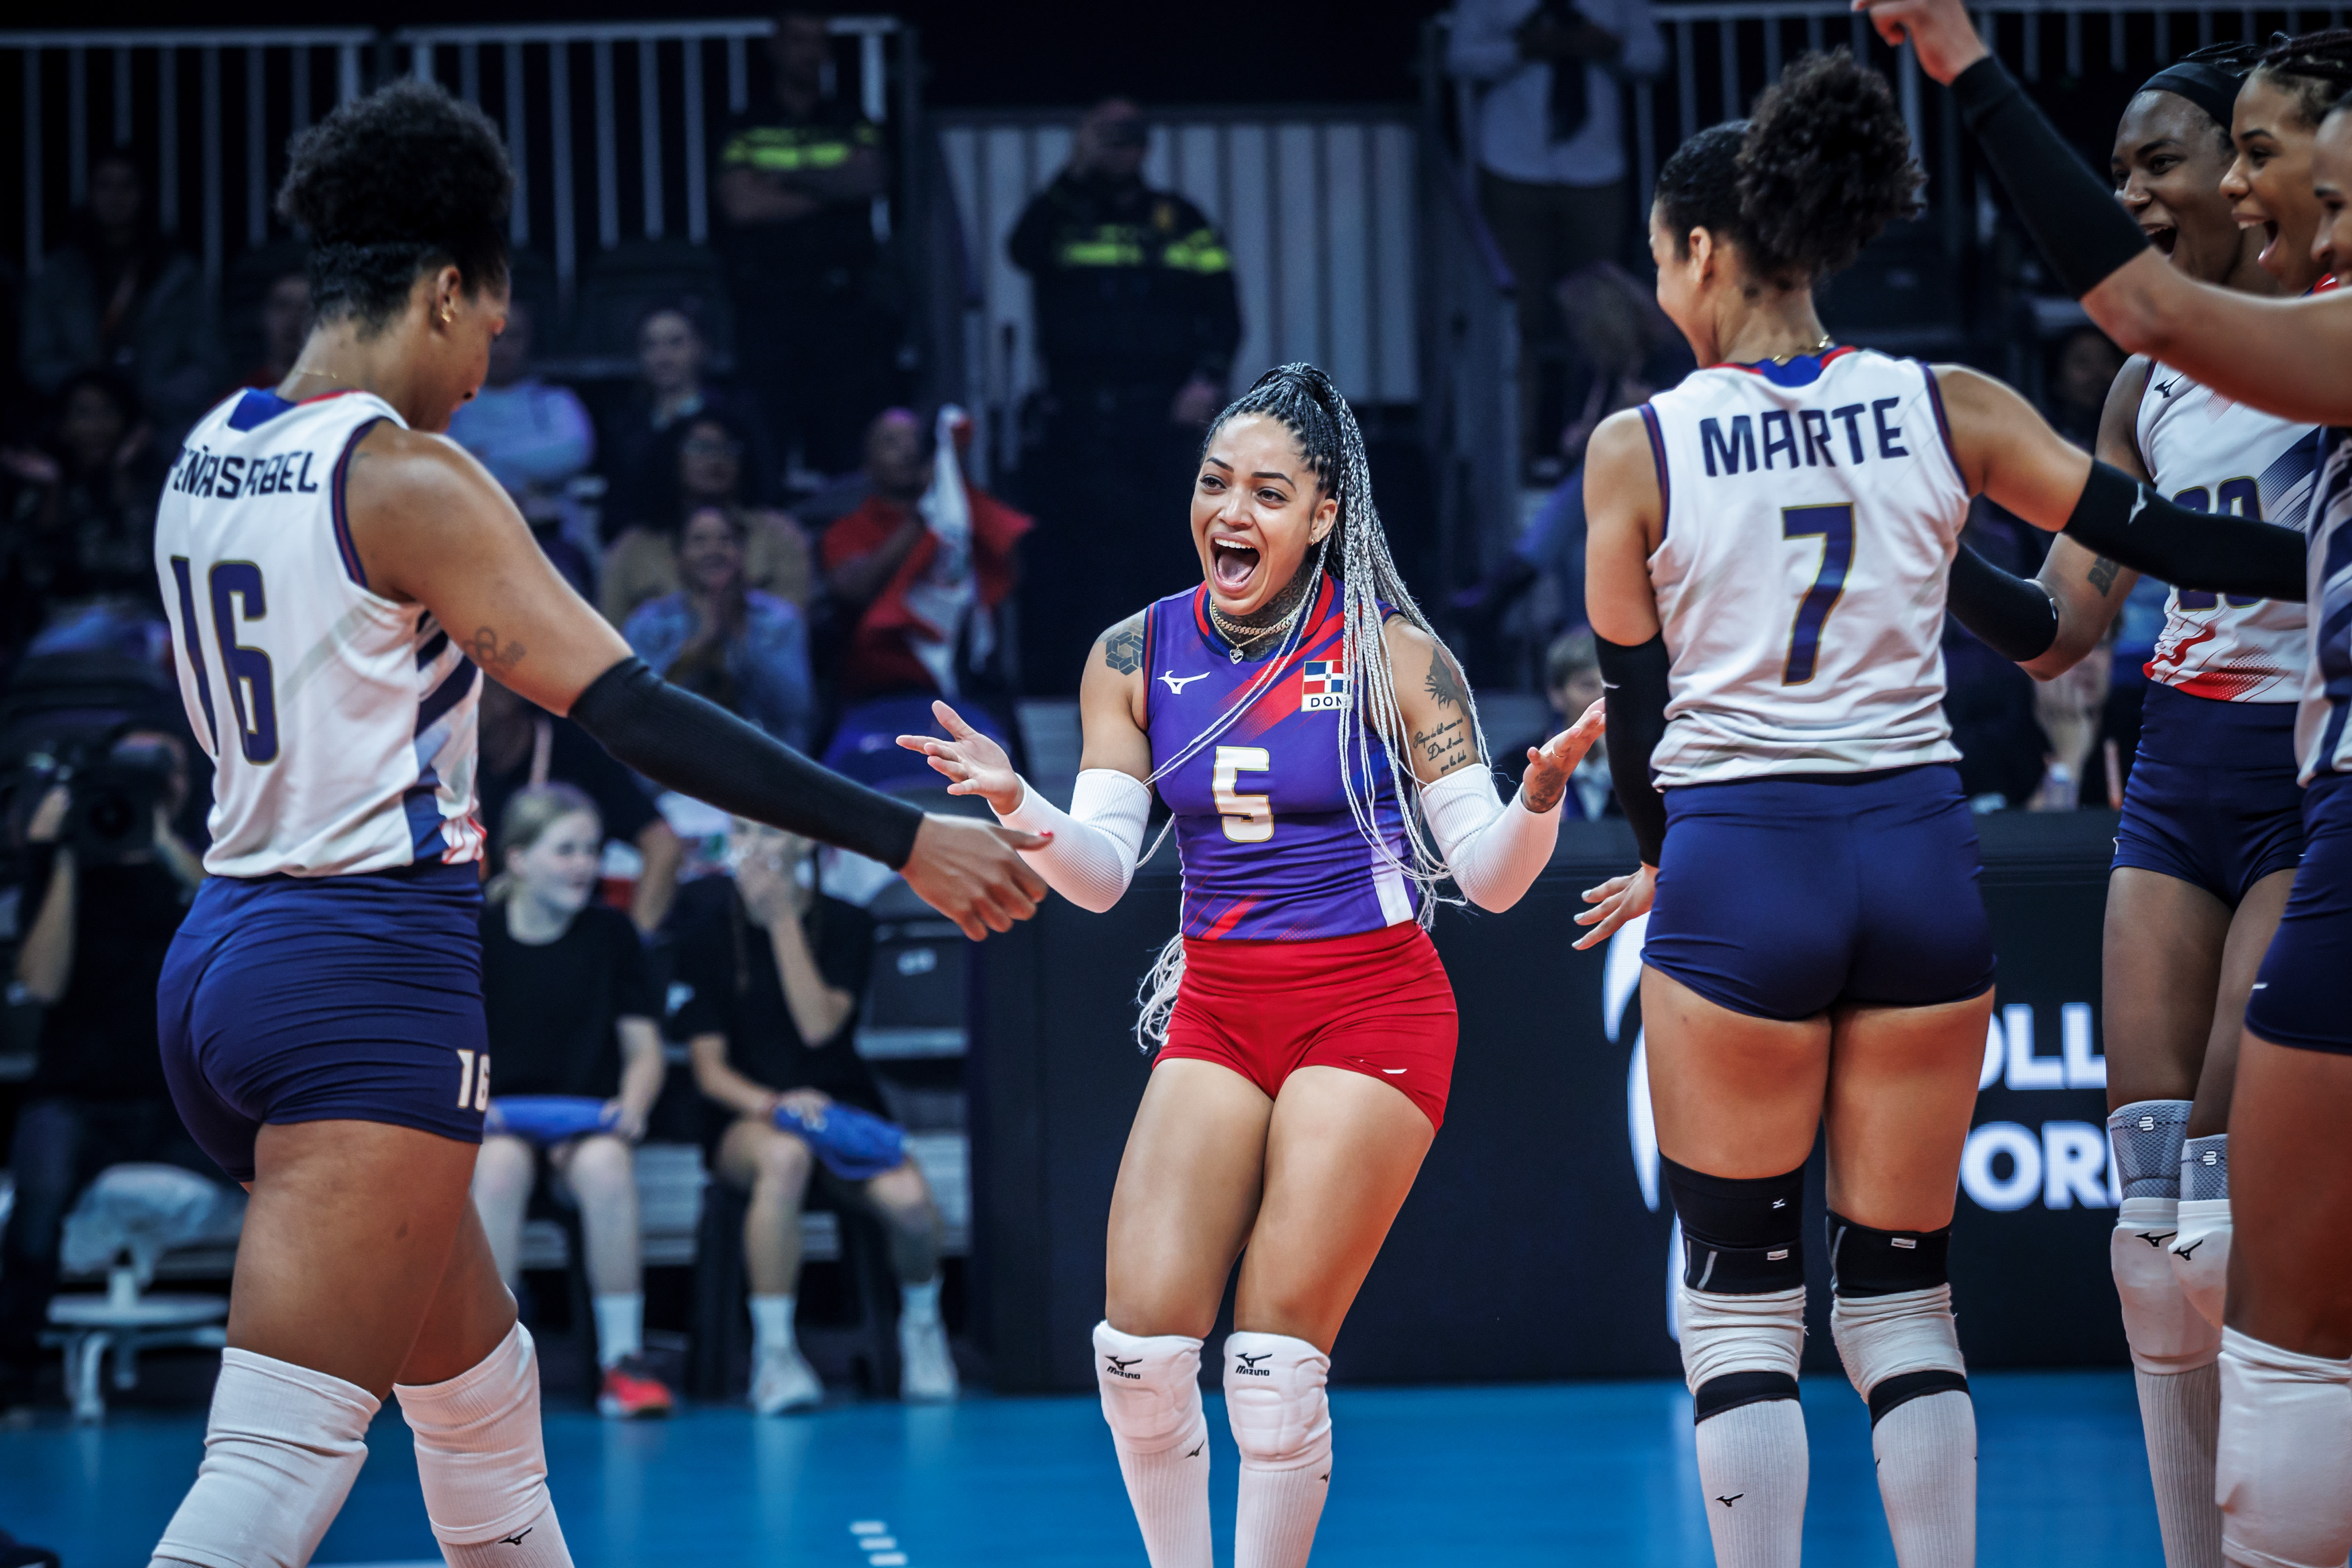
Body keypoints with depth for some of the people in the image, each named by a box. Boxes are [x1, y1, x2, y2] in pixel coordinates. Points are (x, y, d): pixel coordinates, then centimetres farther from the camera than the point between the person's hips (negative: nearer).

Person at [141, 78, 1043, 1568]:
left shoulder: (209, 456, 12)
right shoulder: (407, 477, -13)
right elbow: (637, 715, -18)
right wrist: (906, 839, -17)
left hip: (227, 951, 10)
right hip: (369, 969, -9)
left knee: (481, 1384, 23)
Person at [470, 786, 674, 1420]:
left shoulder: (611, 934, 8)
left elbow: (645, 1048, 7)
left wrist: (632, 1104, -14)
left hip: (586, 1121, 1)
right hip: (494, 1121, -1)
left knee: (606, 1165, -36)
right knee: (500, 1163, -38)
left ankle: (623, 1359, -28)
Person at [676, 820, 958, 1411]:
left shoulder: (846, 925, 5)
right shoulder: (708, 936, 4)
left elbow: (820, 1027, -12)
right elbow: (710, 1069, -1)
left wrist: (783, 917, -12)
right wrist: (773, 1103, -21)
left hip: (840, 1104, 1)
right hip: (748, 1116, -1)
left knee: (909, 1199, -32)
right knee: (785, 1156, -40)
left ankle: (921, 1324, 3)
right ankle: (774, 1351, -31)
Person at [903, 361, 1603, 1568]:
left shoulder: (1391, 655, -7)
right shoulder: (1136, 656, 3)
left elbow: (1490, 878, -7)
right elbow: (1102, 875, 1)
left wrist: (1541, 794, -27)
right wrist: (1018, 807, -18)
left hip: (1369, 1009, -4)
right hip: (1216, 1009, 4)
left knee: (1274, 1354, -11)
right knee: (1139, 1343, -8)